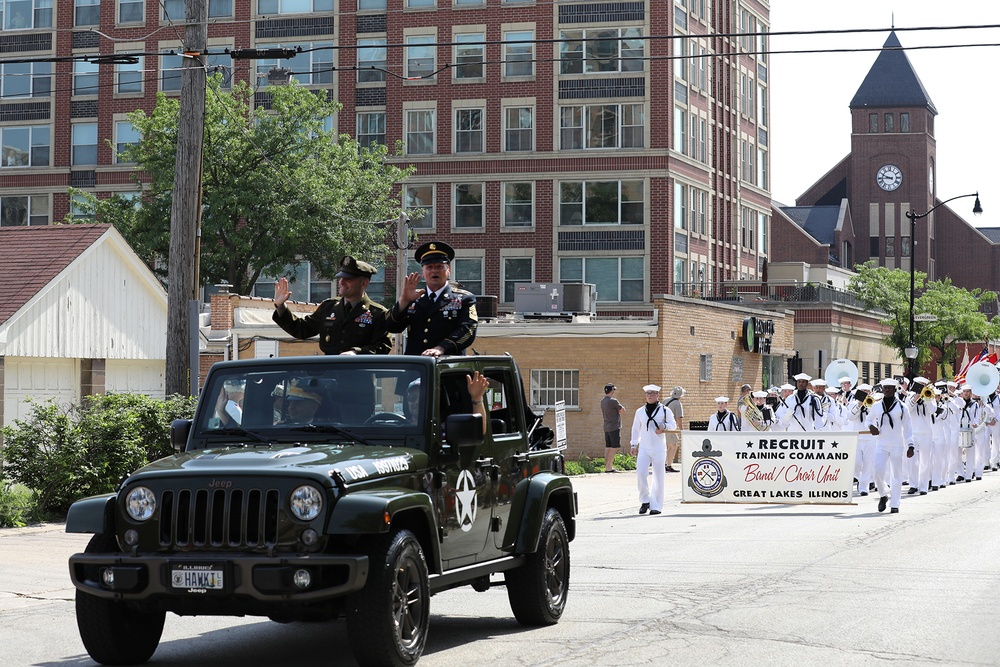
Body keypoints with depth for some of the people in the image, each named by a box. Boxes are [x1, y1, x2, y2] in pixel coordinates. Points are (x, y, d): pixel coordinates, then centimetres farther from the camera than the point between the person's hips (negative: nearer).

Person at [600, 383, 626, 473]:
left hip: (606, 427, 8)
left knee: (608, 447, 10)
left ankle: (607, 466, 12)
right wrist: (621, 407, 12)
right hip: (614, 427, -8)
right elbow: (623, 411, -8)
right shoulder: (613, 401, -16)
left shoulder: (602, 401, 10)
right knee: (614, 448, -6)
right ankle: (609, 467, -10)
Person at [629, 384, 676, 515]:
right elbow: (635, 429, 19)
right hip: (644, 448, 2)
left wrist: (664, 427, -14)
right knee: (641, 473, -14)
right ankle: (645, 500, 4)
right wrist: (634, 445, 14)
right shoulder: (640, 411, 13)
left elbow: (673, 425, 7)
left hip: (659, 449, -2)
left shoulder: (664, 410, 3)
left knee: (658, 477, 0)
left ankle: (656, 506, 7)